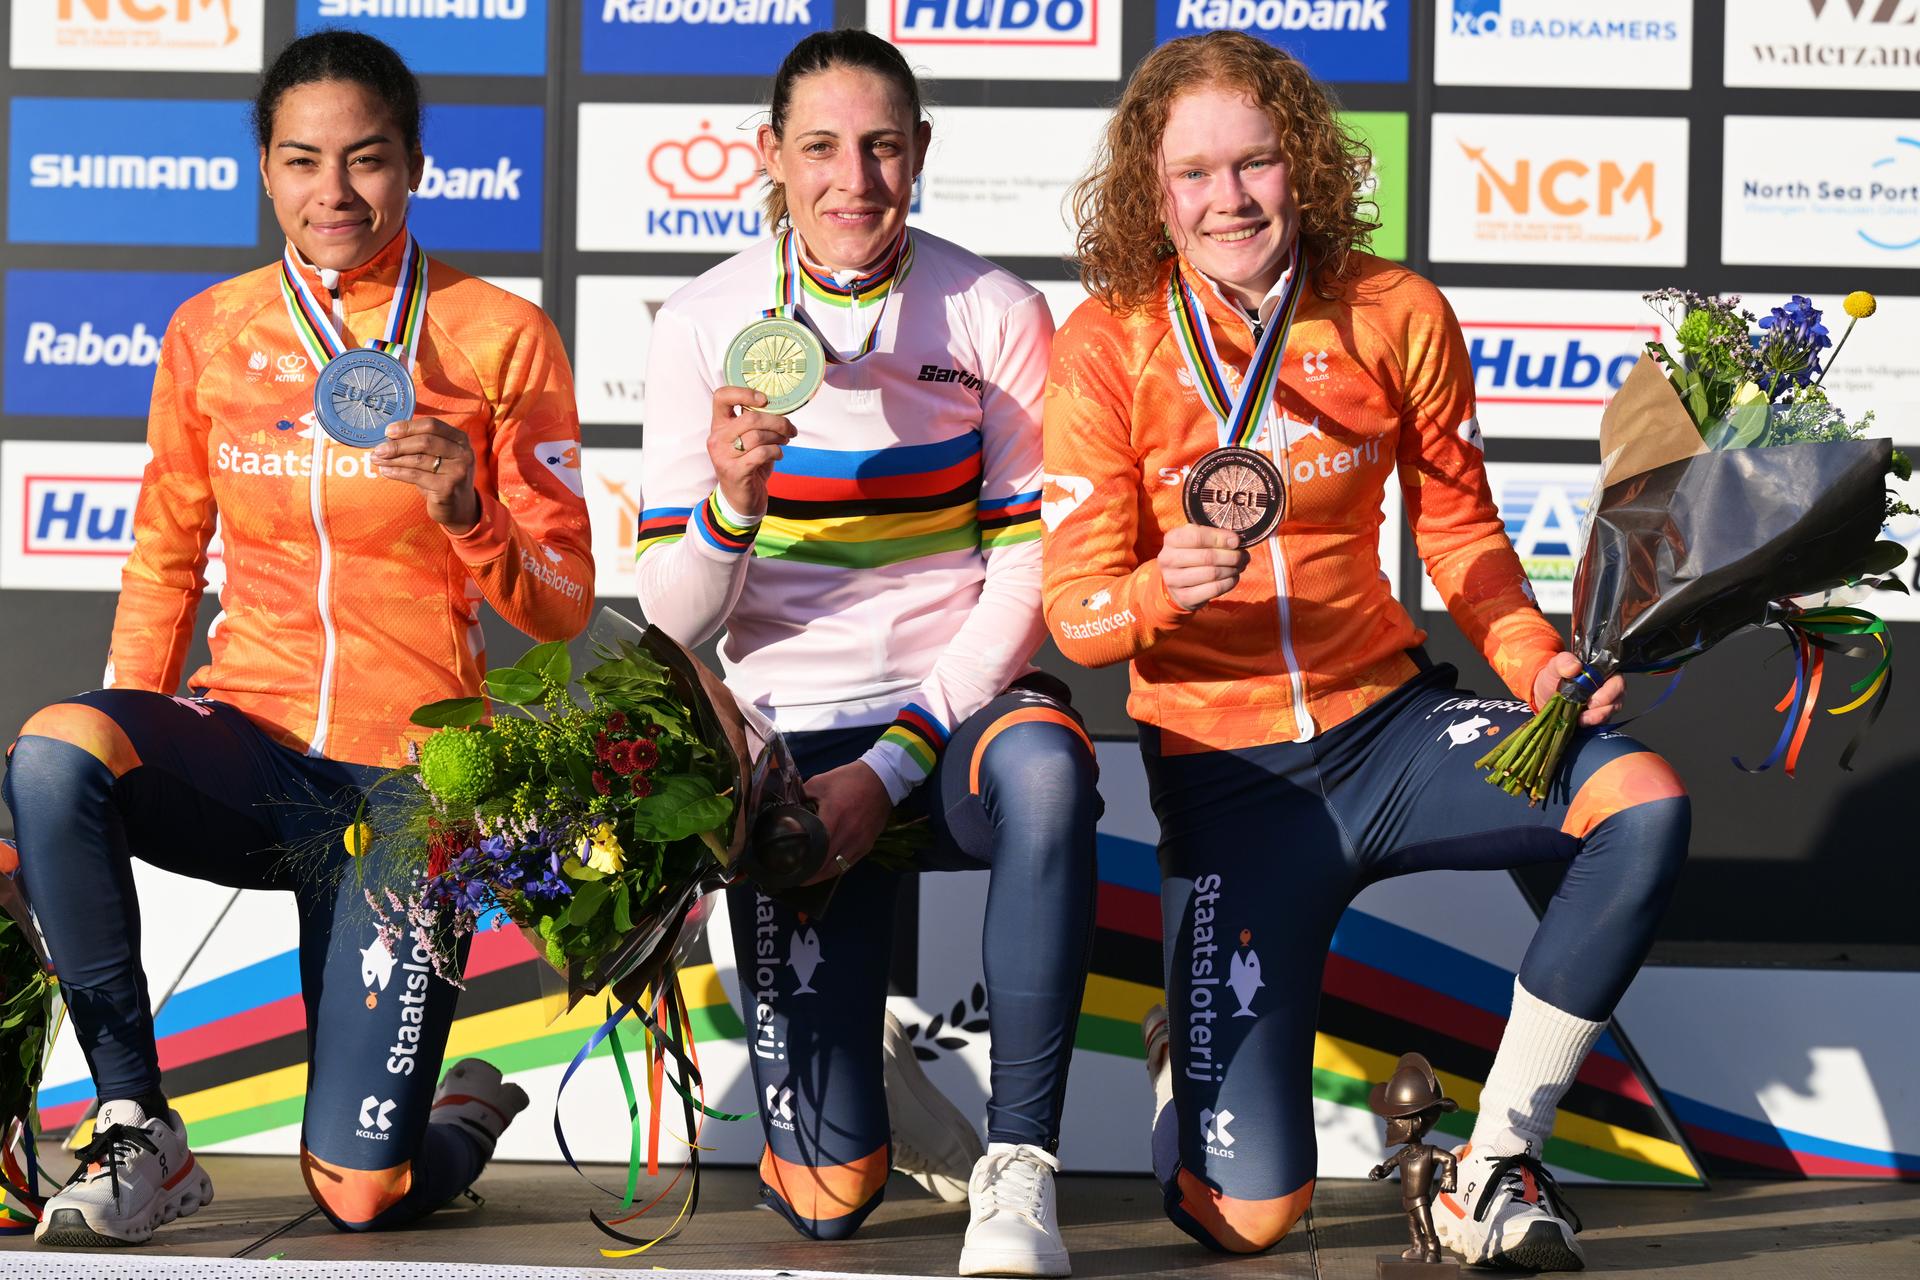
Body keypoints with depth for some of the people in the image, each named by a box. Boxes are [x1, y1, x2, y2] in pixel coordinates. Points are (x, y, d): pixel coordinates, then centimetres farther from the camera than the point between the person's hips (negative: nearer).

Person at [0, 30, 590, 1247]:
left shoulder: (500, 336, -2)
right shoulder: (209, 333, 6)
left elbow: (561, 607, -1)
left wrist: (467, 514, -21)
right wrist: (132, 742, 4)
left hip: (406, 779, -2)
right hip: (247, 740, 3)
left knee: (359, 1199, -8)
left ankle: (470, 1114, 31)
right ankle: (140, 1132, -17)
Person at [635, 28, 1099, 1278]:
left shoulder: (997, 313, -4)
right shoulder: (705, 323, -3)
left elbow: (1027, 570, -4)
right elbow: (675, 618, -4)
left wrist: (895, 762, -14)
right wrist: (731, 502, -25)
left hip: (959, 706, 0)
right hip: (795, 734, 0)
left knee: (1043, 769, -41)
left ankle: (1018, 1167, -27)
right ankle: (856, 1073, 30)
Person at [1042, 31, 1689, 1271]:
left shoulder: (1396, 313, -3)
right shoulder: (1107, 345, -9)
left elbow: (1458, 526, 8)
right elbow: (1078, 609, -9)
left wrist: (1535, 659, -11)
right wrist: (1164, 590, -32)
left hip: (1388, 718, 3)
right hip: (1225, 769, -2)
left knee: (1646, 802, -27)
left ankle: (1496, 1169, -11)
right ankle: (1196, 1041, 30)